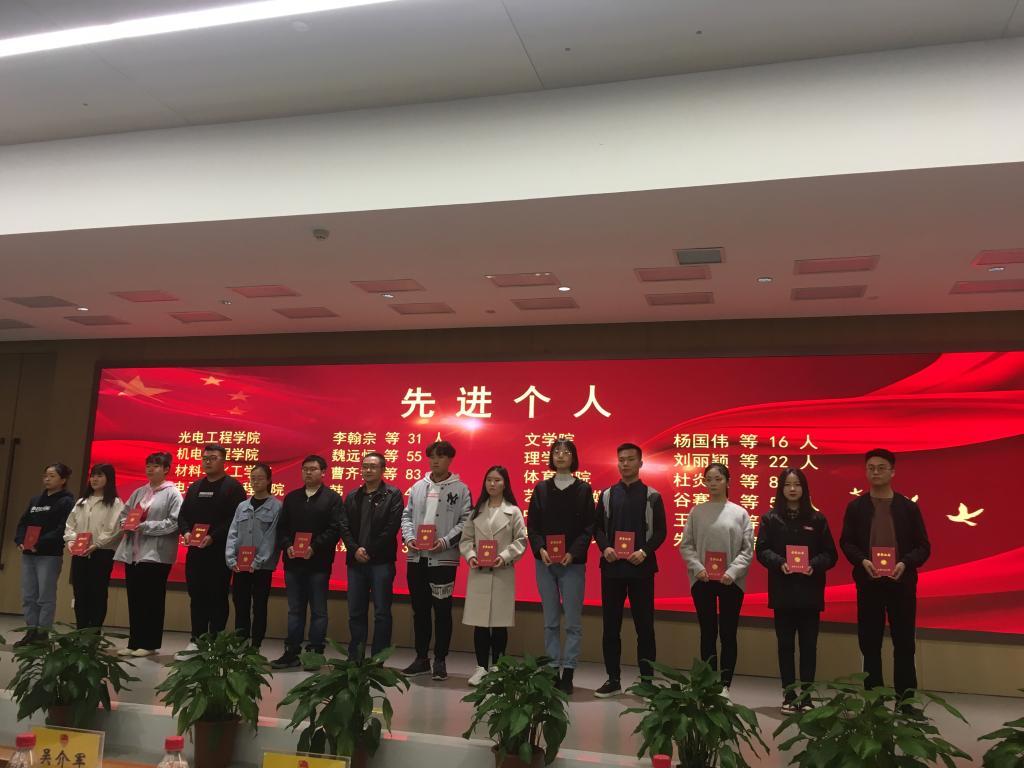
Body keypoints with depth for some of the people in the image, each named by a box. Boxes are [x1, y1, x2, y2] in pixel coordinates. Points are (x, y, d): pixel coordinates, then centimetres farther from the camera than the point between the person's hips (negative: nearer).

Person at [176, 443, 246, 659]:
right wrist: (186, 532, -5)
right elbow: (183, 514, 16)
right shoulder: (194, 488, 17)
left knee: (217, 598, 1)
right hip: (195, 551, 6)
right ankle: (196, 641, 18)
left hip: (220, 552, -6)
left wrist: (213, 537, -21)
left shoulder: (233, 487, -4)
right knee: (196, 596, 10)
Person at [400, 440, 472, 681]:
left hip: (444, 558, -4)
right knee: (419, 609, 11)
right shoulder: (417, 487, 13)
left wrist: (445, 541, -16)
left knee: (442, 611, 2)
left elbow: (465, 522, -6)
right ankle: (421, 658, 23)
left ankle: (440, 661, 12)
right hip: (416, 557, 4)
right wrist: (408, 537, -3)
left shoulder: (460, 489, 0)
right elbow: (407, 515, 14)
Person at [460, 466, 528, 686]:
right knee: (479, 622, 3)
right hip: (478, 572, 2)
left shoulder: (513, 511, 1)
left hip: (503, 573, -2)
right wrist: (470, 556, -8)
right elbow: (466, 538, 10)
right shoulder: (477, 510, 11)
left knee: (500, 622, 3)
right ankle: (481, 667, 14)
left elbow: (521, 540, -2)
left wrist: (504, 557, -15)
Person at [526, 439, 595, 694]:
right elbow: (532, 524, 6)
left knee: (573, 621, -1)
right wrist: (540, 549, -11)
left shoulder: (584, 489, 3)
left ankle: (568, 673, 5)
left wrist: (573, 553, -15)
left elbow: (589, 527, -3)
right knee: (550, 621, 8)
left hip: (573, 563, -2)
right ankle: (552, 671, 14)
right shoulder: (541, 489, 9)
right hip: (545, 562, 2)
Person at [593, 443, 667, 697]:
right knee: (611, 625, 6)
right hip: (612, 567, 2)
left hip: (641, 568, -2)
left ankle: (647, 680, 12)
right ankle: (613, 679, 16)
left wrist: (645, 552, -15)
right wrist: (604, 548, -9)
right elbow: (597, 527, 9)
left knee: (644, 626, 3)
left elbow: (660, 531, 0)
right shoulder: (607, 495, 9)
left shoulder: (652, 496, 2)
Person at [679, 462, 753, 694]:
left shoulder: (739, 513, 2)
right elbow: (686, 546, 4)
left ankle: (725, 685, 13)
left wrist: (733, 572, -13)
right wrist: (697, 568, -11)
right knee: (707, 633, 7)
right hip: (702, 581, 1)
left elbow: (747, 549, 0)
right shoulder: (697, 512, 5)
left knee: (728, 634, 5)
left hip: (731, 582, -1)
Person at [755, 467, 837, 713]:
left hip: (810, 591, 1)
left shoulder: (817, 519, 5)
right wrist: (780, 563, -19)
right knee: (785, 645, 5)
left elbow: (830, 554, 3)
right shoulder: (771, 518, 3)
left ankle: (806, 696, 13)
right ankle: (789, 696, 13)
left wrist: (814, 565, -16)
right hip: (783, 591, 0)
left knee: (809, 645, 5)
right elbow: (762, 550, -1)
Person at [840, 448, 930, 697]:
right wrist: (862, 561, -15)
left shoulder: (908, 507, 2)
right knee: (869, 644, 7)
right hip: (868, 583, 1)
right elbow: (846, 542, 3)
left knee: (904, 644, 5)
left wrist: (905, 563, -17)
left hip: (902, 582, -1)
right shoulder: (855, 507, 4)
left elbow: (923, 546, 1)